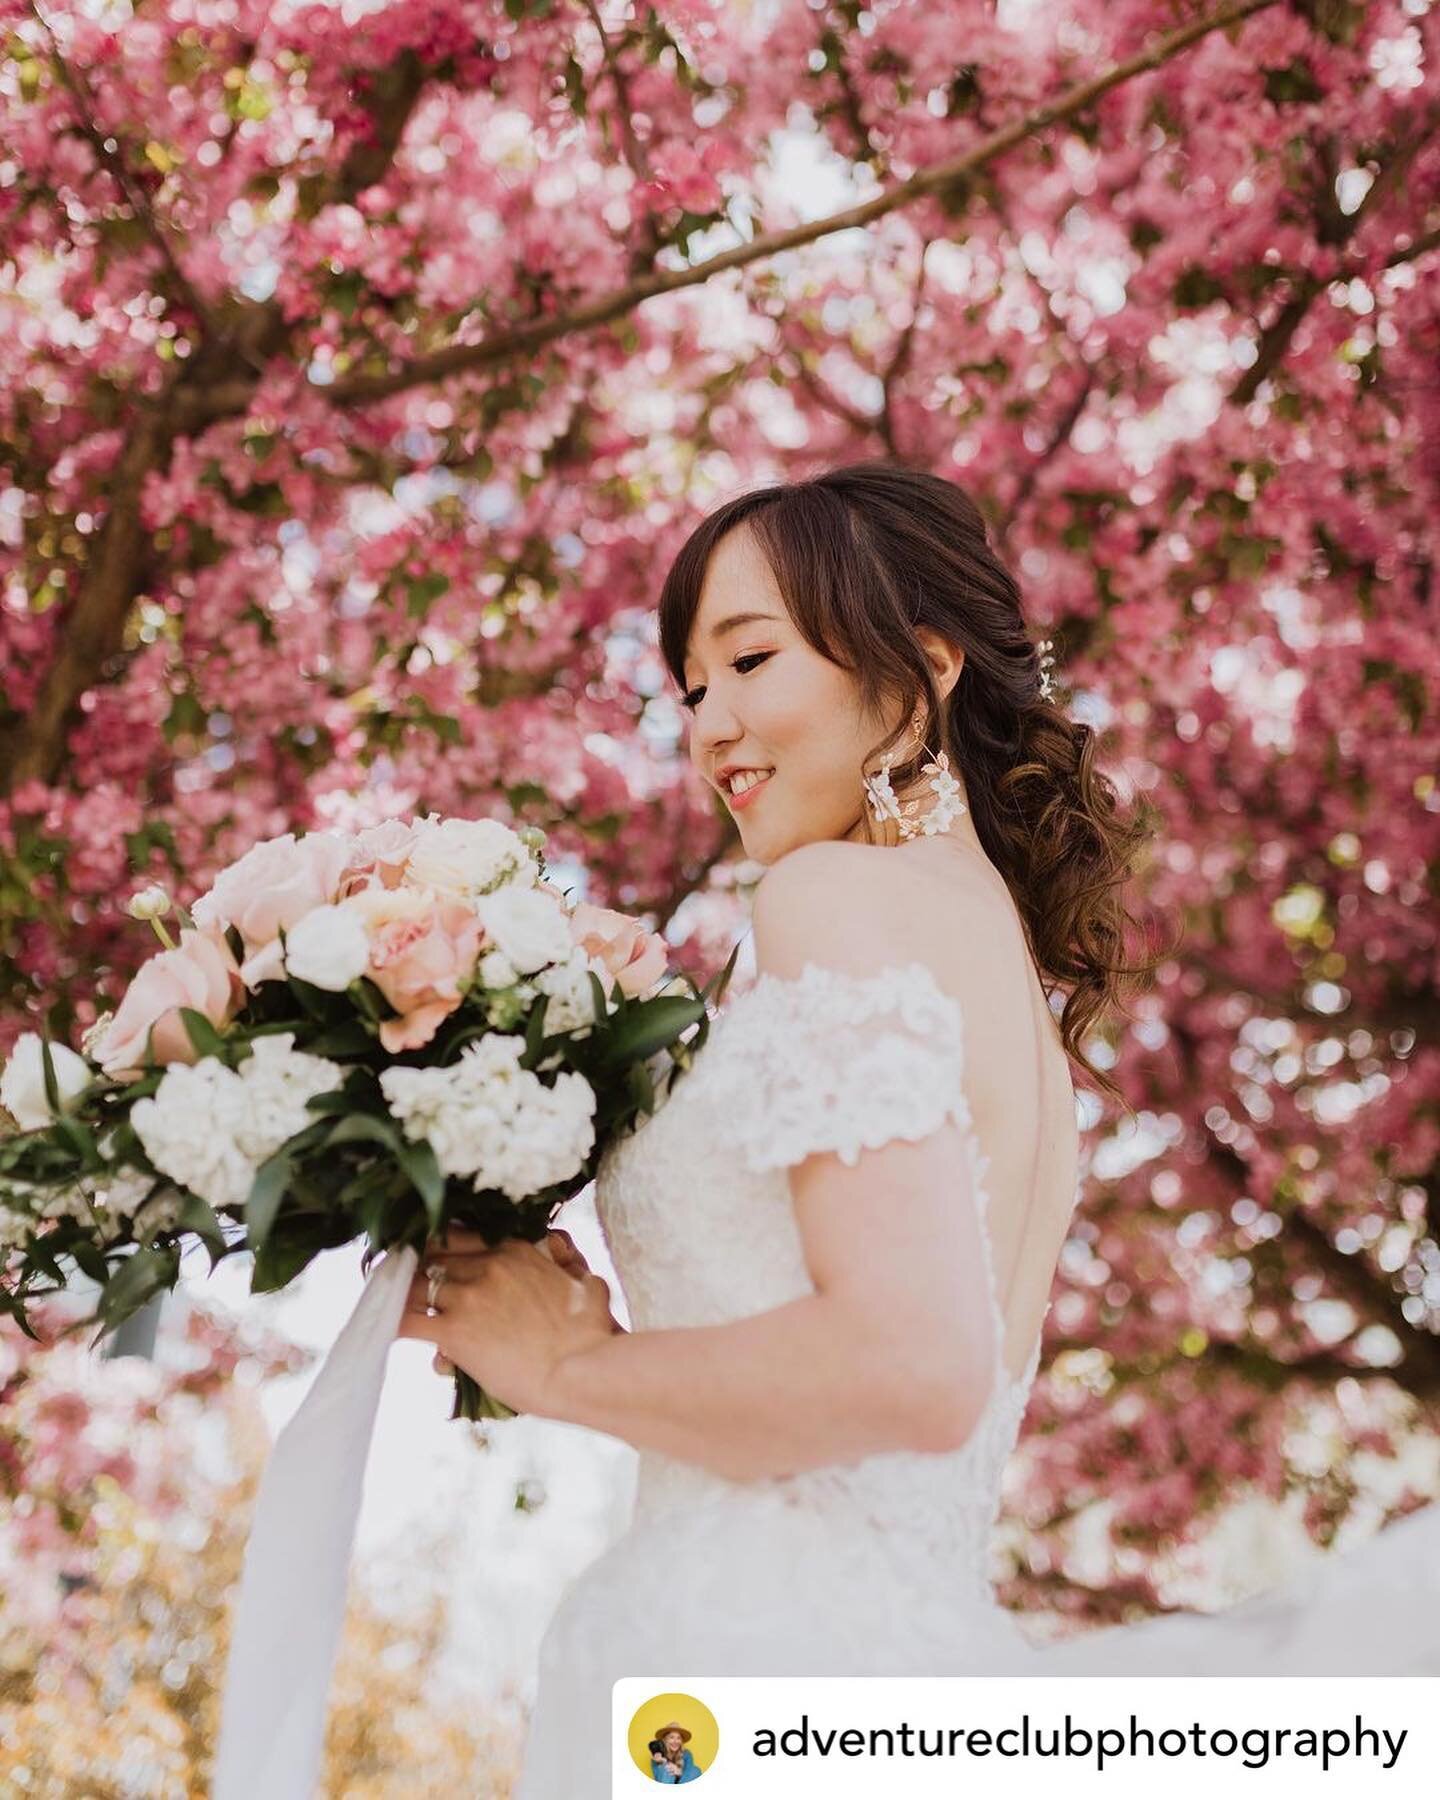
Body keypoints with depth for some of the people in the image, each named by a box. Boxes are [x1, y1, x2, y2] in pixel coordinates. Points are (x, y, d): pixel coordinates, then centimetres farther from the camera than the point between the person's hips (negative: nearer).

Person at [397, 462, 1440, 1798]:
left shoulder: (841, 895, -10)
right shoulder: (1022, 976, 16)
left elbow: (912, 1364, -23)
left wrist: (566, 1365, -7)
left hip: (752, 1654, -8)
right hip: (905, 1650, 8)